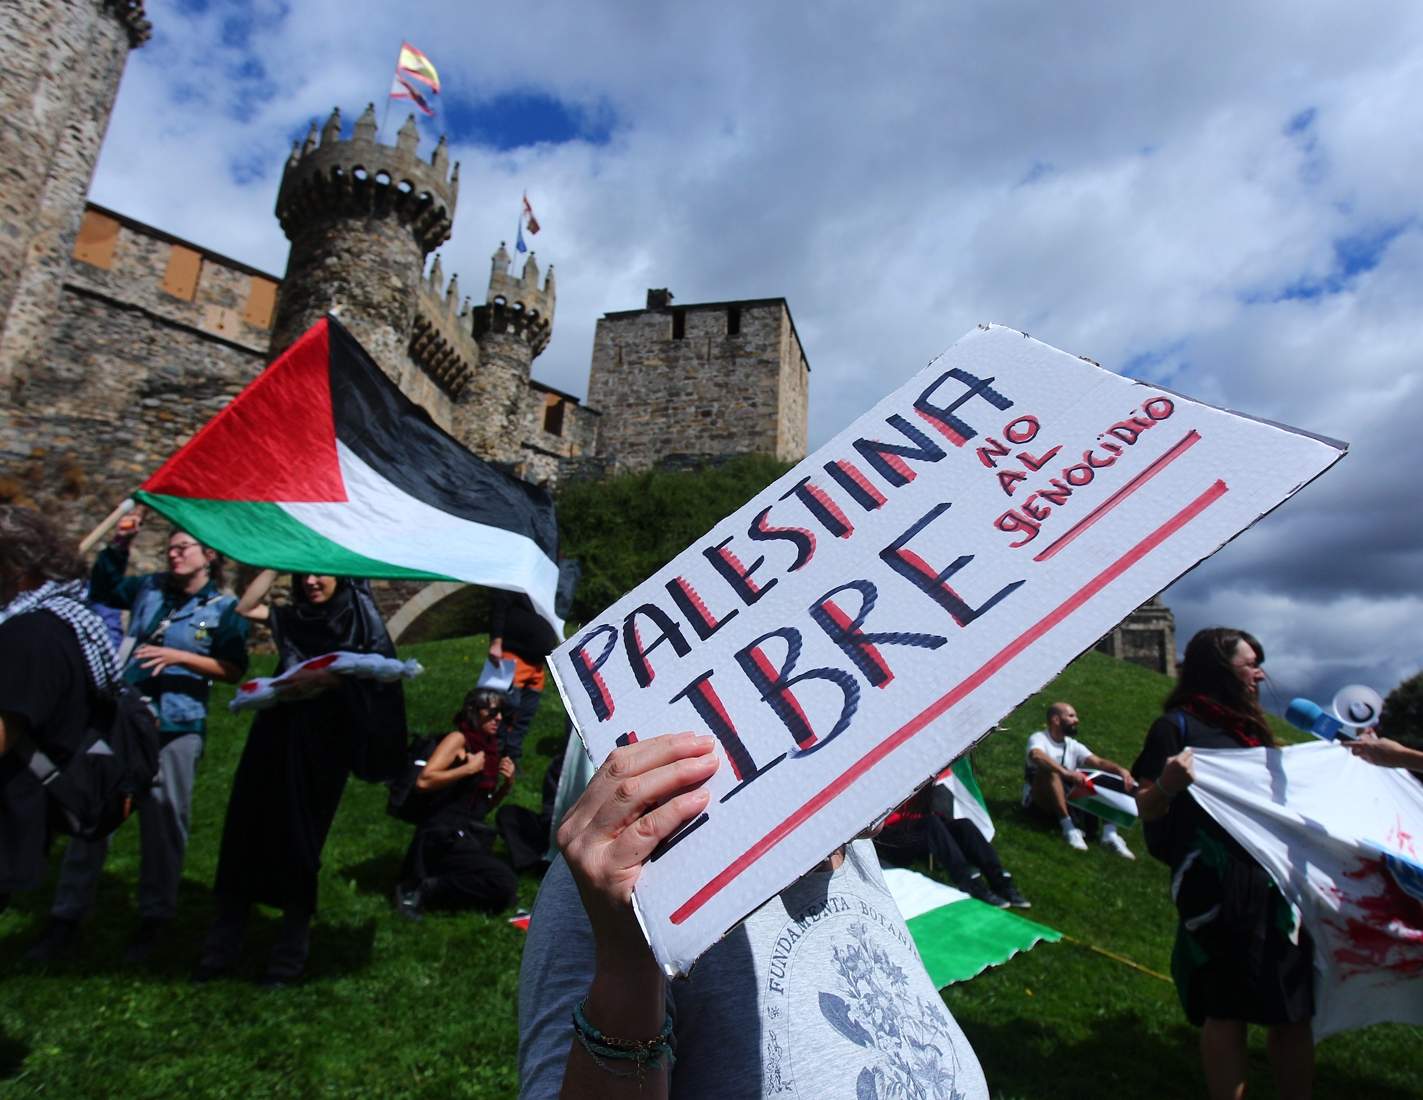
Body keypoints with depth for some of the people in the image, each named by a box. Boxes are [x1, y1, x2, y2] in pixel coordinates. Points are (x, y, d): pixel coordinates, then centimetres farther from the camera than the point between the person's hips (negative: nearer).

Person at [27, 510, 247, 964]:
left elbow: (234, 670, -8)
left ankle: (154, 918, 21)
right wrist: (118, 545, 8)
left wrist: (178, 657, -17)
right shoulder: (150, 588, 9)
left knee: (163, 822, 4)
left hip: (176, 728, -4)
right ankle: (66, 917, 22)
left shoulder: (223, 608, -3)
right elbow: (102, 590, 22)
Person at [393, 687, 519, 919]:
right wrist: (469, 768, -15)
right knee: (505, 884, -19)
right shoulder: (458, 739, -5)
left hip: (470, 834, 8)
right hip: (445, 834, -8)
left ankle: (428, 886, 4)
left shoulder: (489, 748, 15)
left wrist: (507, 783, 4)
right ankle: (422, 890, -8)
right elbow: (423, 781, -20)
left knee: (504, 893, -3)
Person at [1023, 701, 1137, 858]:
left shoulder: (1073, 746, 14)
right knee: (1050, 771, -33)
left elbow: (1098, 762, -1)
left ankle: (1109, 833, -27)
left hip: (1069, 799, 6)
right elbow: (1037, 756, -29)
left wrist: (1120, 770, -22)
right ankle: (1068, 826, -38)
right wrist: (1067, 773, -42)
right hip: (1040, 799, -5)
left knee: (1105, 782, -11)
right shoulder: (1039, 738, -5)